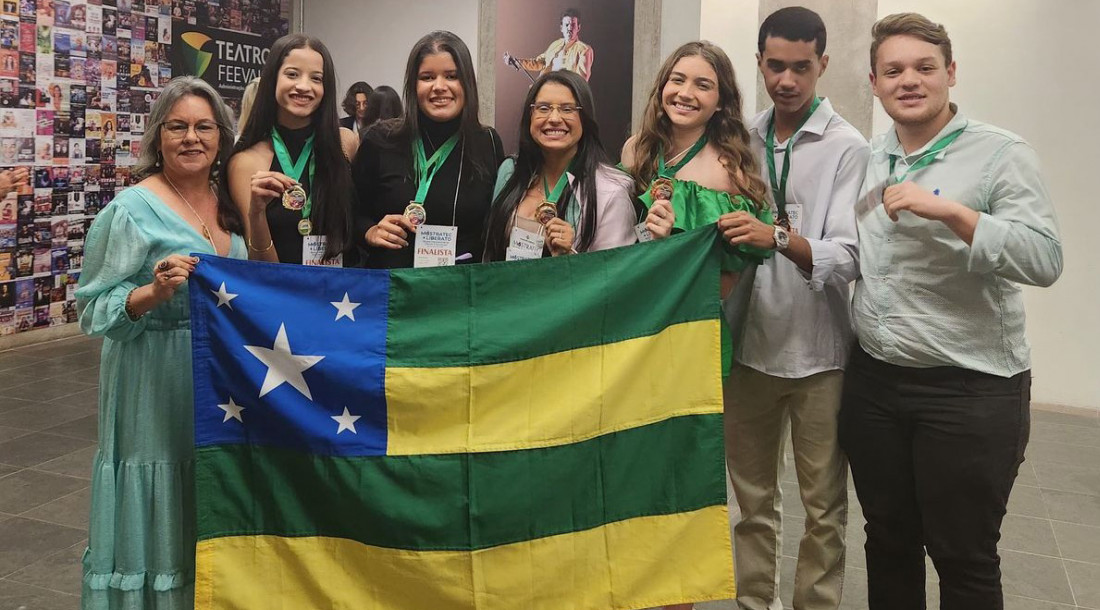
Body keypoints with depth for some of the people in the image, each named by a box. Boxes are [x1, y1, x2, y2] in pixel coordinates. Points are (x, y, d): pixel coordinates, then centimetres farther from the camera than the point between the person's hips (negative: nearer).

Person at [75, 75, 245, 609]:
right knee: (162, 514, 3)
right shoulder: (132, 209, -12)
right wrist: (153, 293, -28)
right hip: (158, 387, -6)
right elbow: (94, 310, -13)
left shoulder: (226, 205, 8)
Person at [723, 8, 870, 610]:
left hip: (818, 351, -4)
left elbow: (848, 258, -17)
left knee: (823, 504, 8)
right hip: (750, 343, 4)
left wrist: (780, 237, -33)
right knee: (751, 494, 16)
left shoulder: (848, 148, -7)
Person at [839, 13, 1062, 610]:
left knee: (964, 559, 6)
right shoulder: (865, 158, 9)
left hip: (970, 389, -5)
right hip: (872, 381, 5)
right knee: (888, 541, 17)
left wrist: (951, 212, -28)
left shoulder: (1001, 154, -7)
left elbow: (1044, 260, -19)